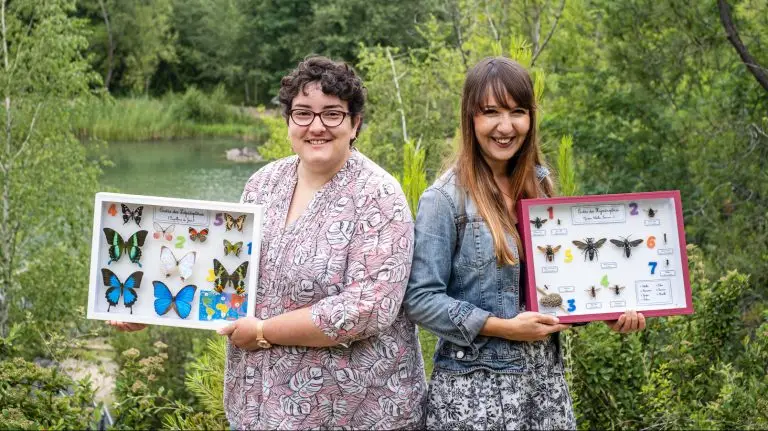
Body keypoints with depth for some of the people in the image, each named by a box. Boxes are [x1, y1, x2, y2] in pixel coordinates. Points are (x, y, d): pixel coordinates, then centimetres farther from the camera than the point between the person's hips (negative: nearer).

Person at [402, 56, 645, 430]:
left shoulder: (539, 185, 6)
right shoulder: (445, 199, -11)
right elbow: (420, 299, -13)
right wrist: (504, 327, -17)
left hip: (546, 375, 5)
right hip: (476, 385, -5)